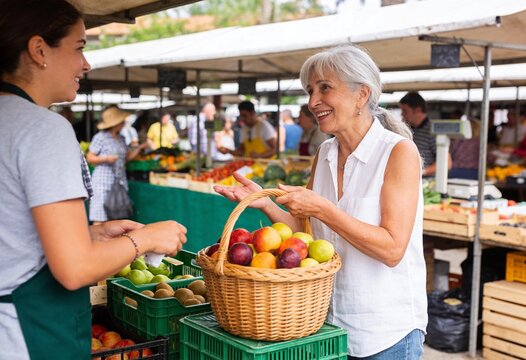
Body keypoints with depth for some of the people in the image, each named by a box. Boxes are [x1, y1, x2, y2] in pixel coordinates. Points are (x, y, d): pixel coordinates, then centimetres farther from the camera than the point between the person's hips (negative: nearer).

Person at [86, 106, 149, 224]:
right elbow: (89, 158, -4)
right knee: (100, 218, -9)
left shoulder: (121, 139, 15)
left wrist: (140, 147, 7)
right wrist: (106, 159, -17)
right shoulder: (100, 137, -5)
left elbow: (128, 156, 18)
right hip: (104, 180, -6)